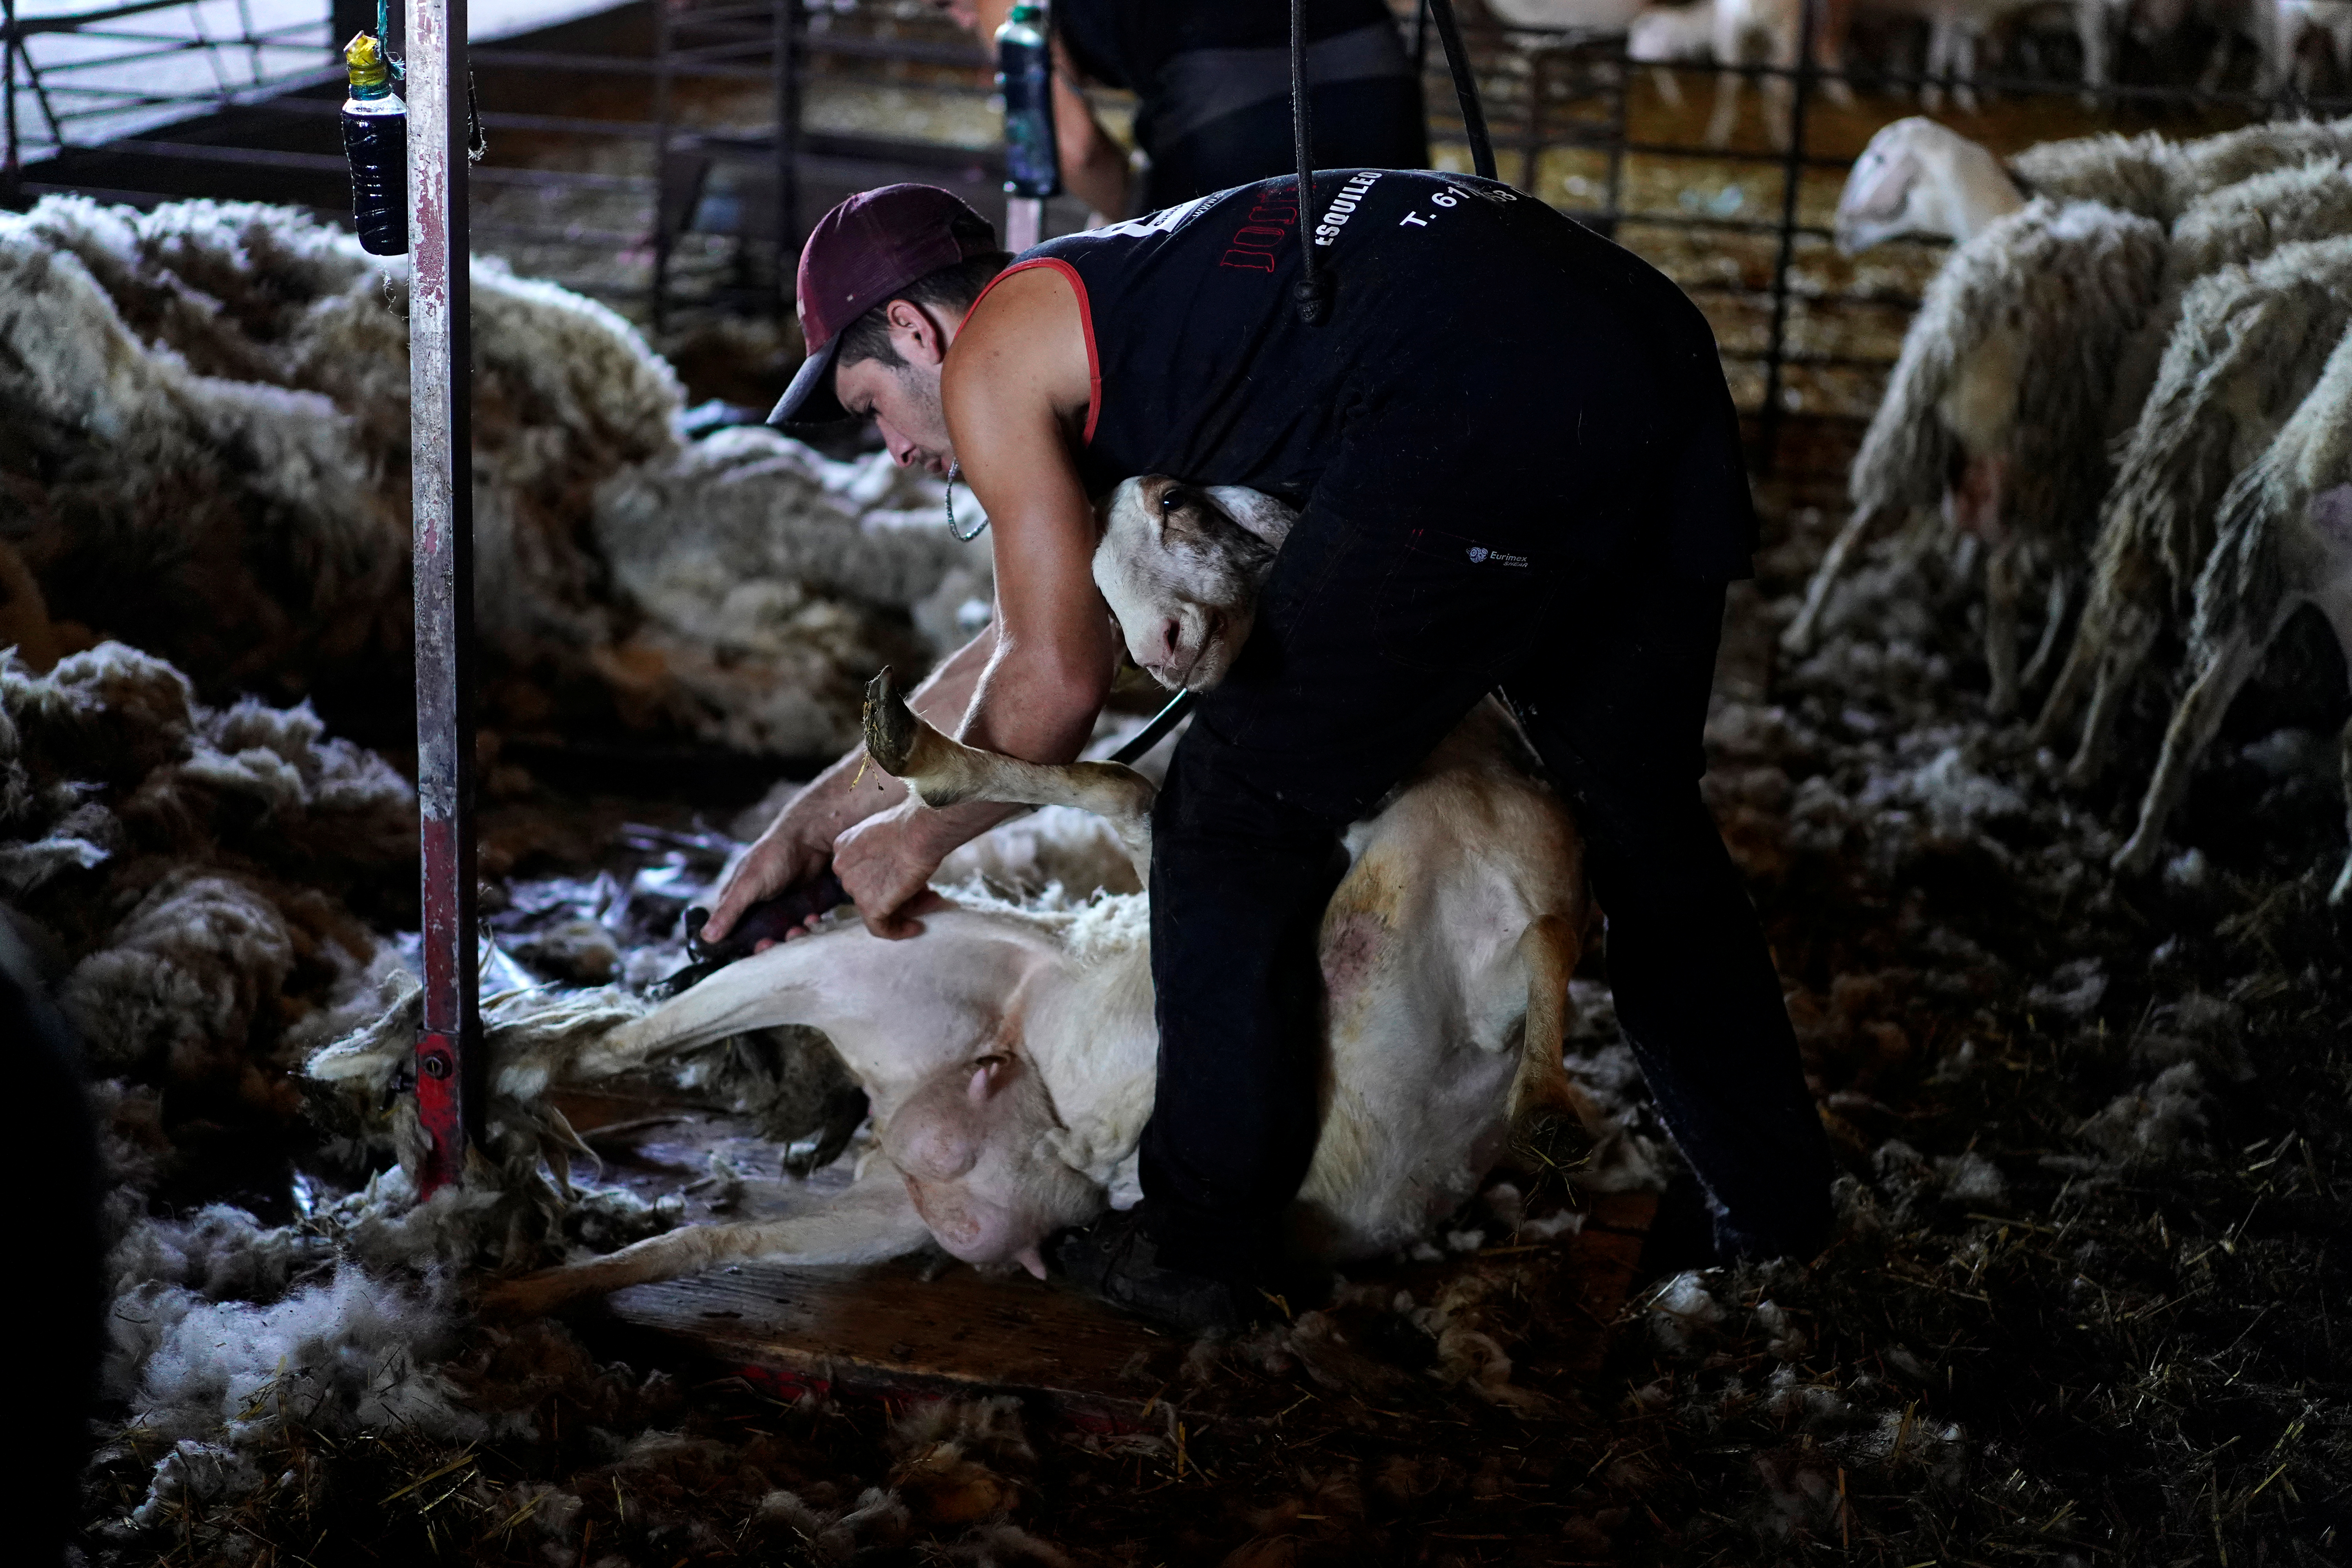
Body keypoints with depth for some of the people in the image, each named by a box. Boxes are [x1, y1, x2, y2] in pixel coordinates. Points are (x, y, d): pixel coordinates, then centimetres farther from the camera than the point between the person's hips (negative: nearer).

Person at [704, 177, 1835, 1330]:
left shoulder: (989, 363, 8)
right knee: (1642, 816, 24)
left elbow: (1057, 682, 8)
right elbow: (1028, 639, 40)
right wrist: (819, 814, 45)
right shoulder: (1113, 304, 34)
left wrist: (919, 837, 26)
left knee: (1241, 813, 5)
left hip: (1484, 407, -10)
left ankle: (1201, 1250, 15)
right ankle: (1776, 1217, 36)